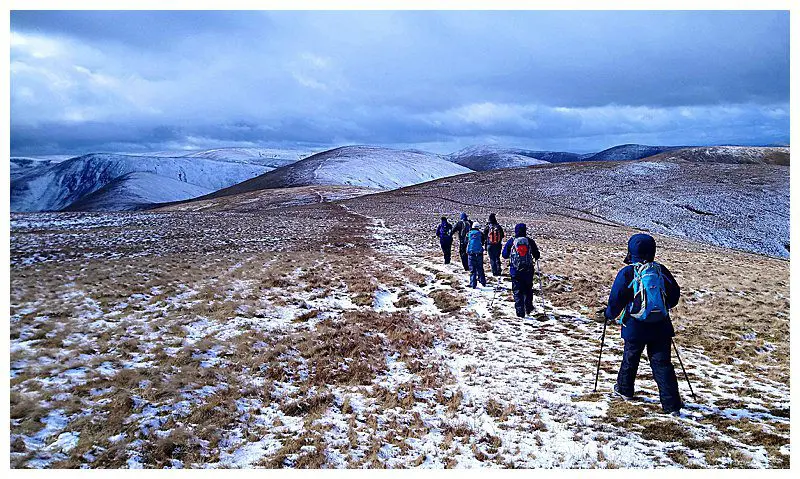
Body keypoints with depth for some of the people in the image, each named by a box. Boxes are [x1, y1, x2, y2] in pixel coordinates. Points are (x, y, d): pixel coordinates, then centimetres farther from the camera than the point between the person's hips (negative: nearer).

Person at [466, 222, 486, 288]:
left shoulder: (469, 234, 0)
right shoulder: (480, 234, -2)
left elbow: (466, 242, 8)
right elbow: (483, 242, 6)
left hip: (471, 253, 0)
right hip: (479, 253, 0)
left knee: (472, 269, 3)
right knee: (480, 268, 14)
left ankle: (473, 284, -1)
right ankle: (482, 281, 20)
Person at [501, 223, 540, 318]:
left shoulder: (511, 241, -4)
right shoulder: (530, 241, -2)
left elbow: (505, 255, 3)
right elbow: (537, 255, 6)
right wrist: (533, 258, 28)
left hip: (515, 271, -1)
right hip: (528, 271, 1)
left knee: (517, 292, 4)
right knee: (528, 290, 18)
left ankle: (520, 312, 1)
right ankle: (528, 309, 23)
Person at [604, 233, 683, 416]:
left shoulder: (627, 273, -9)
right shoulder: (661, 270, 3)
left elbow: (616, 299, -8)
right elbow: (675, 295, 14)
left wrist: (609, 314, 11)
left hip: (635, 327, -3)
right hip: (661, 327, 3)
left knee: (630, 358, 19)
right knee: (662, 363, 4)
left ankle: (624, 389, 38)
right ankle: (672, 404, -1)